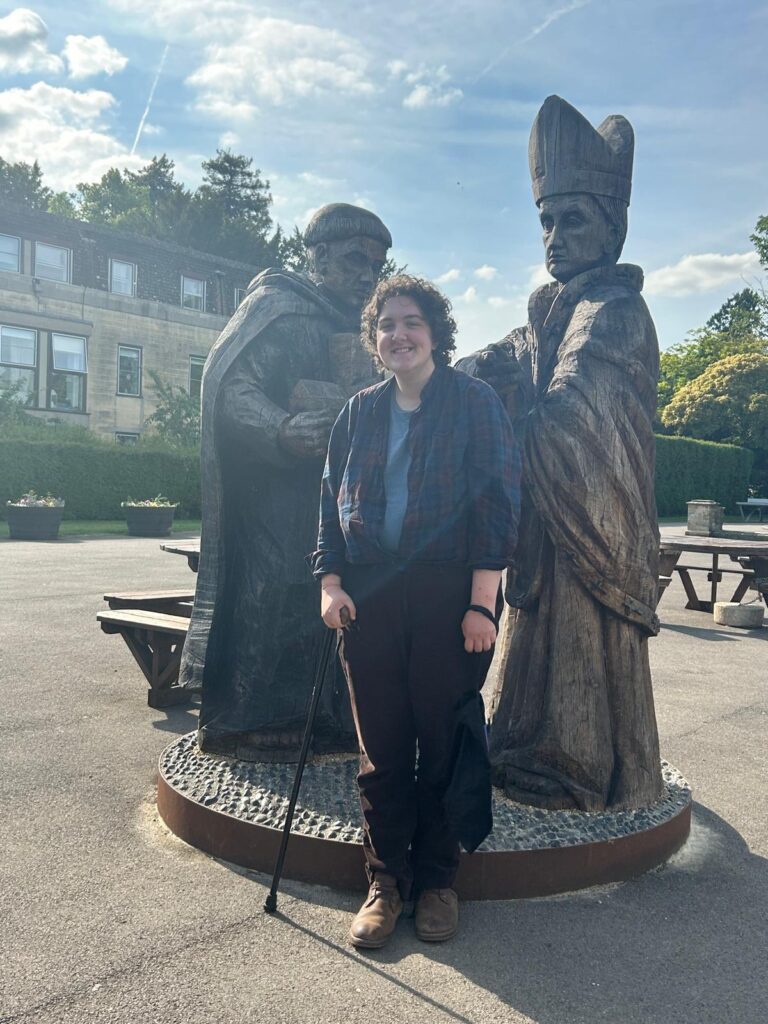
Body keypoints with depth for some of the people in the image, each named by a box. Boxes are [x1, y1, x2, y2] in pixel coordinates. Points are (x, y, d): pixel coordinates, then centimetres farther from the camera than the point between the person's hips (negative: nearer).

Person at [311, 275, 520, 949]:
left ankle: (437, 879, 24)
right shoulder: (360, 411, 13)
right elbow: (332, 500, 13)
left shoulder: (475, 402, 1)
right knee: (380, 747, 7)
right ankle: (387, 881, 22)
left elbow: (498, 502, -6)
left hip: (450, 595, -3)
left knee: (444, 743, 6)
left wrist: (482, 602, -12)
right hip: (369, 596, 3)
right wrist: (331, 582, 1)